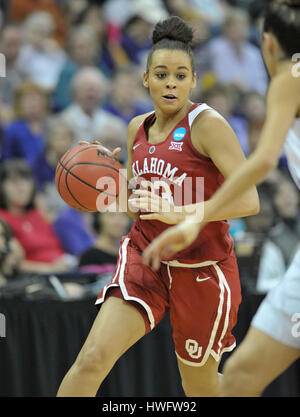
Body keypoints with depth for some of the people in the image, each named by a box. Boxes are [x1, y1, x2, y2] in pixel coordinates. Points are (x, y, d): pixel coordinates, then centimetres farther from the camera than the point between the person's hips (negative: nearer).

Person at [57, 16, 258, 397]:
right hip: (144, 256, 4)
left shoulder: (208, 125, -13)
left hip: (201, 269, -4)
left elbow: (248, 200, -23)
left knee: (200, 389, 11)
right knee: (92, 359, -17)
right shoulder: (138, 128, 7)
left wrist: (178, 213, -33)